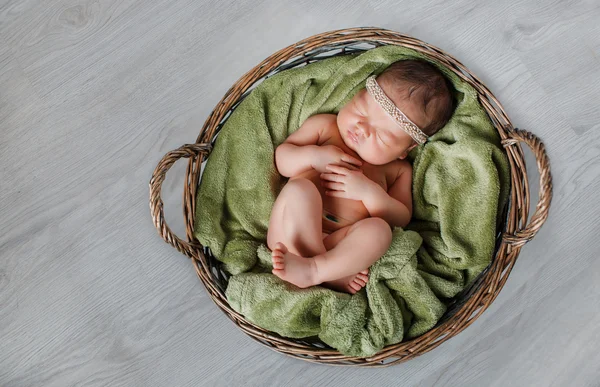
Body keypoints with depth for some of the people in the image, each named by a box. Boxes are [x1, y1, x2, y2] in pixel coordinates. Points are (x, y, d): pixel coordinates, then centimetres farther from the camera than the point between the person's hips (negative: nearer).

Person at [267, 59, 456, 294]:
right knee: (300, 188, -29)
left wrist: (368, 191, -12)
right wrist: (313, 155, -9)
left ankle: (310, 269, -37)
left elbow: (402, 219, 5)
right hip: (290, 234, 0)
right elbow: (282, 159, 11)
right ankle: (329, 274, -30)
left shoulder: (398, 170, 13)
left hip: (339, 245, 0)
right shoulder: (324, 126, 11)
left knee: (378, 229, -29)